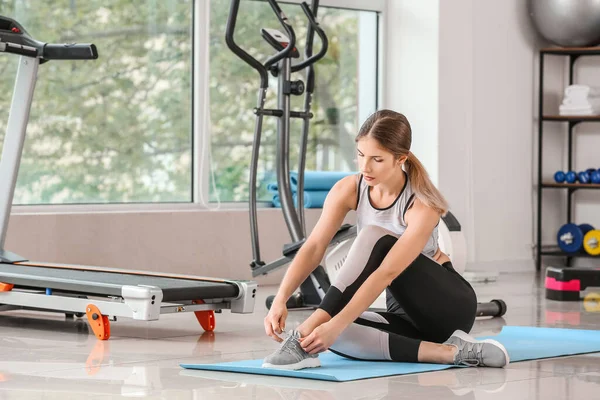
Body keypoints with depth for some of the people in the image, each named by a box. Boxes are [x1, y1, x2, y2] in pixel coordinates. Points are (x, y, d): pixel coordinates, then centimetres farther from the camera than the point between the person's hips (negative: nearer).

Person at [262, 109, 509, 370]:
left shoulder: (423, 205, -25)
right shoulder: (349, 190, -9)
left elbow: (387, 273, -36)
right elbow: (314, 248, -18)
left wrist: (336, 324, -46)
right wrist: (280, 300, -35)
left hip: (450, 308, -6)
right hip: (408, 314, 6)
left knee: (375, 237, -30)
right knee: (334, 332, -28)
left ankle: (306, 334, -40)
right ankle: (450, 352, -28)